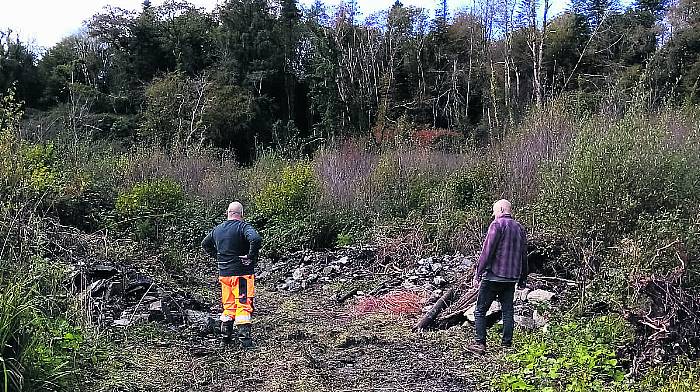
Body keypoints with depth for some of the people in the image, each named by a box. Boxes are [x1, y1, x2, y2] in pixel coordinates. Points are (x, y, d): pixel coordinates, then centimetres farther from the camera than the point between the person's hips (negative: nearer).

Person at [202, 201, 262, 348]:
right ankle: (245, 338, -1)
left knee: (228, 305, 17)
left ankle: (226, 335, 24)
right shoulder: (243, 226, -12)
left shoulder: (218, 229, 10)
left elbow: (205, 243, 25)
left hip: (223, 273, 6)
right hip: (242, 273, -6)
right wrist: (250, 256, -19)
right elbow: (256, 239, -30)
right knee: (243, 304, 0)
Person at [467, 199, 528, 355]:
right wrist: (522, 279, 23)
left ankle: (480, 343, 0)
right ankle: (507, 344, 13)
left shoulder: (497, 224, -9)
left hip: (493, 276, -7)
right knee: (508, 310, 11)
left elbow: (487, 251, -14)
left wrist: (478, 273, -11)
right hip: (511, 278, 7)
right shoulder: (520, 228, 13)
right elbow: (524, 255, 17)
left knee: (480, 310, 1)